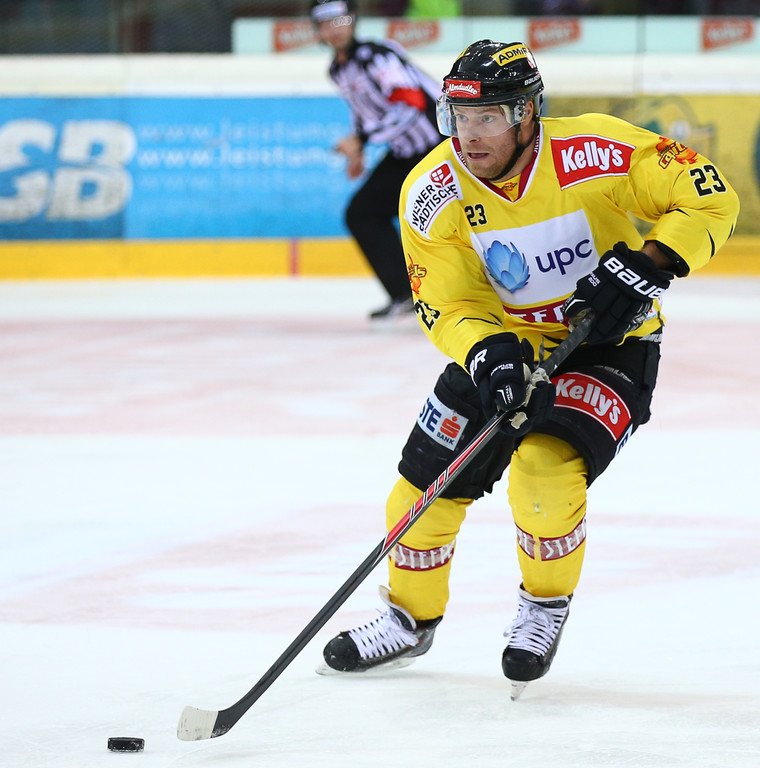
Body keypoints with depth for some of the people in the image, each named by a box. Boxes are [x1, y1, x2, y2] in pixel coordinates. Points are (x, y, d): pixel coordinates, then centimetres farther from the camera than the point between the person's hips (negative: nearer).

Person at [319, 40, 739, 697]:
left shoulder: (596, 151, -26)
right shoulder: (433, 195, -18)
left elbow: (711, 197, -21)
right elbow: (446, 307, -15)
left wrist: (645, 267, -34)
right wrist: (485, 352, -36)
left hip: (611, 345, -4)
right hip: (505, 342, 4)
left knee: (545, 470, -25)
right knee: (428, 479, -1)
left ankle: (546, 608, 4)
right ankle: (410, 620, 26)